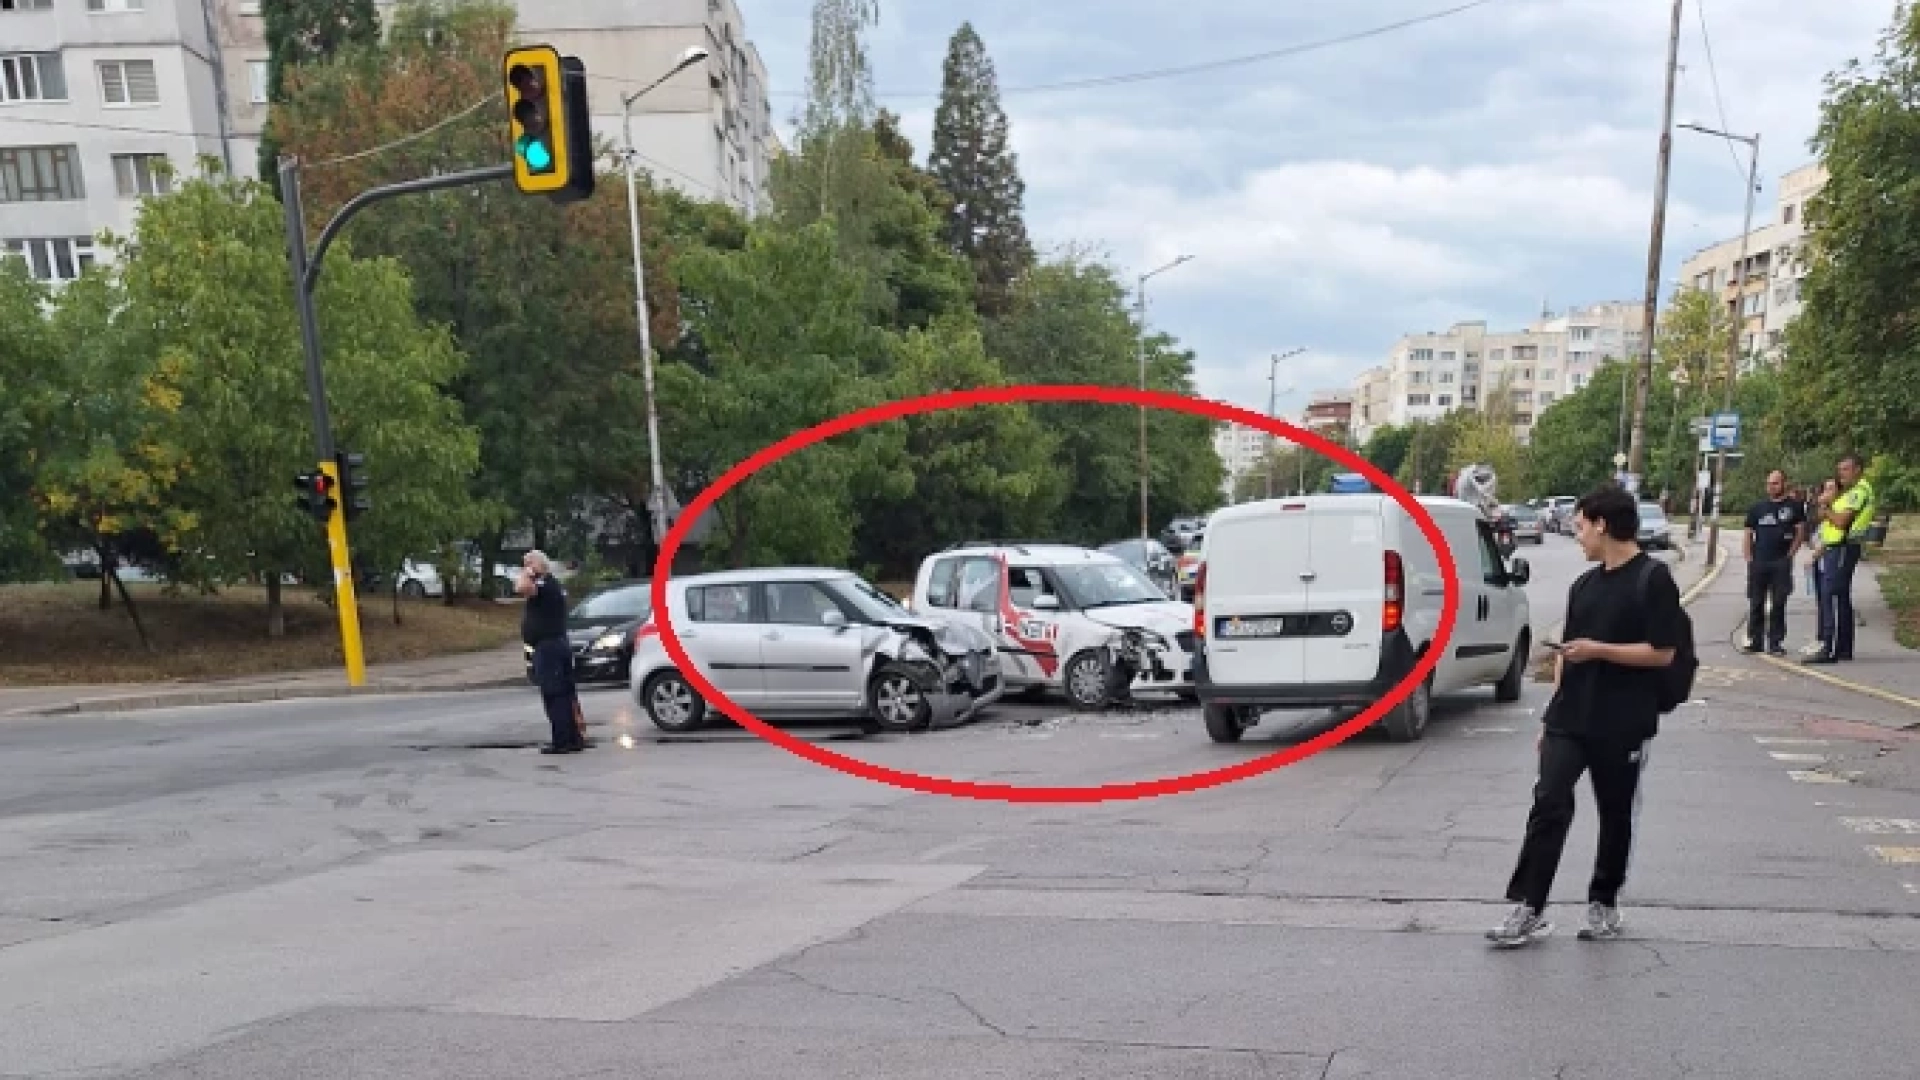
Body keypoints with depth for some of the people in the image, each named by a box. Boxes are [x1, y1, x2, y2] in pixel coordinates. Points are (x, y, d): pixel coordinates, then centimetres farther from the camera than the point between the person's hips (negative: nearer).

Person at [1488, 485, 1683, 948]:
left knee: (1616, 816, 10)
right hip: (1568, 721, 5)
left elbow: (1662, 652, -14)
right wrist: (1551, 714, 15)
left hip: (1623, 726, -5)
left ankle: (1603, 903, 26)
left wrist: (1598, 650, -17)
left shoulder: (1653, 578, -8)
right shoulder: (1583, 585, 12)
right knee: (1549, 804, -4)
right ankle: (1530, 909, -3)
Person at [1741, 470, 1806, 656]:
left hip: (1781, 563, -2)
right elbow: (1749, 534, 12)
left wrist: (1790, 554, -6)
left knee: (1779, 604, 0)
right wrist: (1749, 557, 3)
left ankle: (1776, 642, 6)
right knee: (1756, 604, 4)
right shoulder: (1757, 508, 12)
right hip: (1758, 562, 2)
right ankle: (1753, 640, 10)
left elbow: (1801, 532, 3)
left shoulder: (1794, 507, 6)